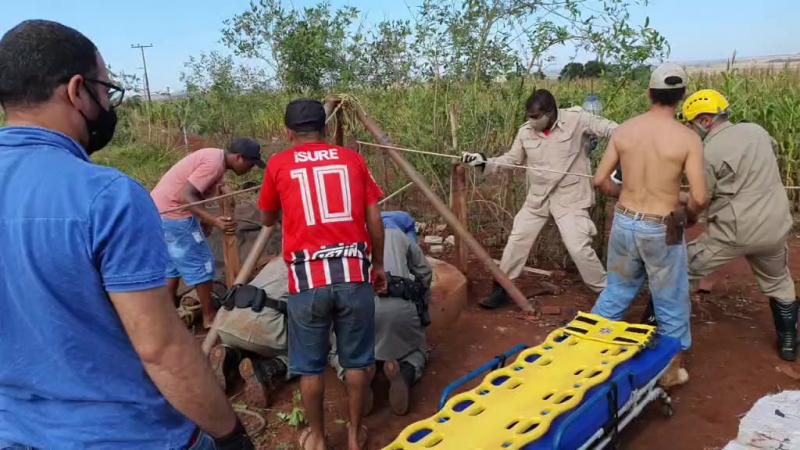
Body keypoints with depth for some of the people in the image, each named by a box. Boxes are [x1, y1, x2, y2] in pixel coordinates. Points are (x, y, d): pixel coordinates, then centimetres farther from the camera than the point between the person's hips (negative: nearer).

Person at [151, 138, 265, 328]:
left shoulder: (215, 156, 10)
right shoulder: (214, 163, -20)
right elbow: (186, 195, -27)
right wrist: (214, 221, -35)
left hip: (161, 209, 10)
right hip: (172, 212, -10)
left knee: (173, 262, 21)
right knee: (200, 262, 1)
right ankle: (209, 317, 12)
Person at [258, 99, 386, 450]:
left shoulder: (279, 165, 6)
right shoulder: (352, 159, 9)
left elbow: (267, 220, 20)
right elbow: (374, 220, 8)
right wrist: (378, 265, 20)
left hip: (307, 277, -1)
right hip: (354, 272, 1)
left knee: (310, 365, 16)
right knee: (357, 360, 17)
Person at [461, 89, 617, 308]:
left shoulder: (576, 120, -15)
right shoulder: (526, 131, -3)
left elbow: (612, 130, -15)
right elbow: (511, 159, 8)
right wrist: (483, 161, -5)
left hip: (569, 197, -5)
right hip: (537, 198, 5)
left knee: (579, 248, -9)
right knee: (517, 240, 8)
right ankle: (501, 289, 25)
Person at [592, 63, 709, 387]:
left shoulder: (623, 130, -3)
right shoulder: (688, 138, -13)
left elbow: (600, 180, 1)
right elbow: (699, 198, -16)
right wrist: (690, 216, 6)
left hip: (624, 223, 4)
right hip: (661, 230, -4)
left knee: (617, 291, 22)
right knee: (671, 302, 15)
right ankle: (671, 370, 29)